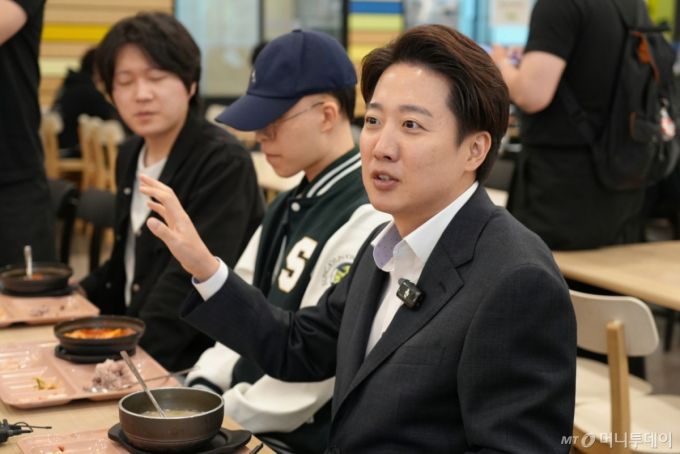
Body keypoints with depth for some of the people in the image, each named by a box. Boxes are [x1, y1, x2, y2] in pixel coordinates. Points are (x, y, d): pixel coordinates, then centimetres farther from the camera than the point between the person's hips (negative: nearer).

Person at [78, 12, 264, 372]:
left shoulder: (223, 164, -15)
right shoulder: (131, 156, 10)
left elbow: (192, 280, -21)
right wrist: (78, 295, 7)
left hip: (189, 362, -8)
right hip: (130, 341, 8)